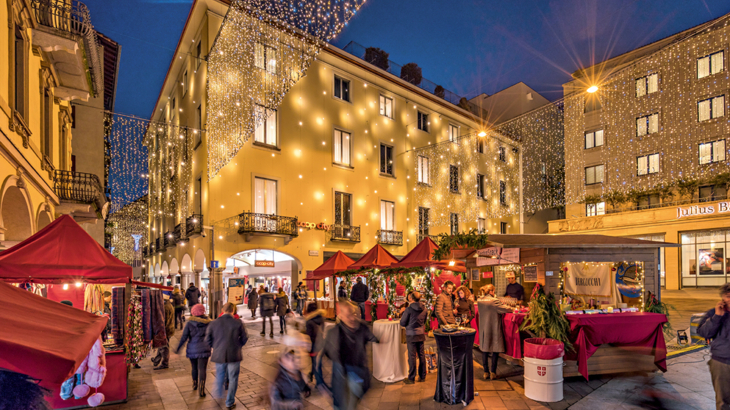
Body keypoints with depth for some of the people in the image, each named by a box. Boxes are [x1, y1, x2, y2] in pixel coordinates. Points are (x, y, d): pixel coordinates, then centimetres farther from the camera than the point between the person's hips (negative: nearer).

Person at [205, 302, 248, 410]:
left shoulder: (213, 323, -4)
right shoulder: (238, 323, -9)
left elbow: (208, 340, 0)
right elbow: (244, 338, -3)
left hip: (219, 355, 2)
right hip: (234, 356, -2)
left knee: (219, 377, 23)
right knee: (233, 379, 12)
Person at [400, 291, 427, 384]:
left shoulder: (409, 309, -17)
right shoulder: (423, 308, 1)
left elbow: (402, 323, -11)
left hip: (411, 335, -5)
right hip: (421, 334, 6)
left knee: (412, 356, 2)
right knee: (422, 355, 13)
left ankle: (411, 378, 9)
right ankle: (422, 376, 22)